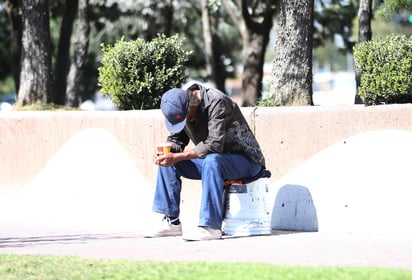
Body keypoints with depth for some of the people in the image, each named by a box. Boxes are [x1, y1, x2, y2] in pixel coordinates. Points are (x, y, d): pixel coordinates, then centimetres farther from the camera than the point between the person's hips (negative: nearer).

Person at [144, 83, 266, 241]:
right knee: (167, 162, -4)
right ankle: (171, 222, -6)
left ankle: (210, 227, -39)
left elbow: (215, 145, -33)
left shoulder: (217, 103, -26)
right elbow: (176, 140, 7)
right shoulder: (181, 109, -2)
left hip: (245, 160, -8)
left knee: (212, 160, -38)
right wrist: (166, 153, -17)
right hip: (213, 161, 8)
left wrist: (178, 156, -35)